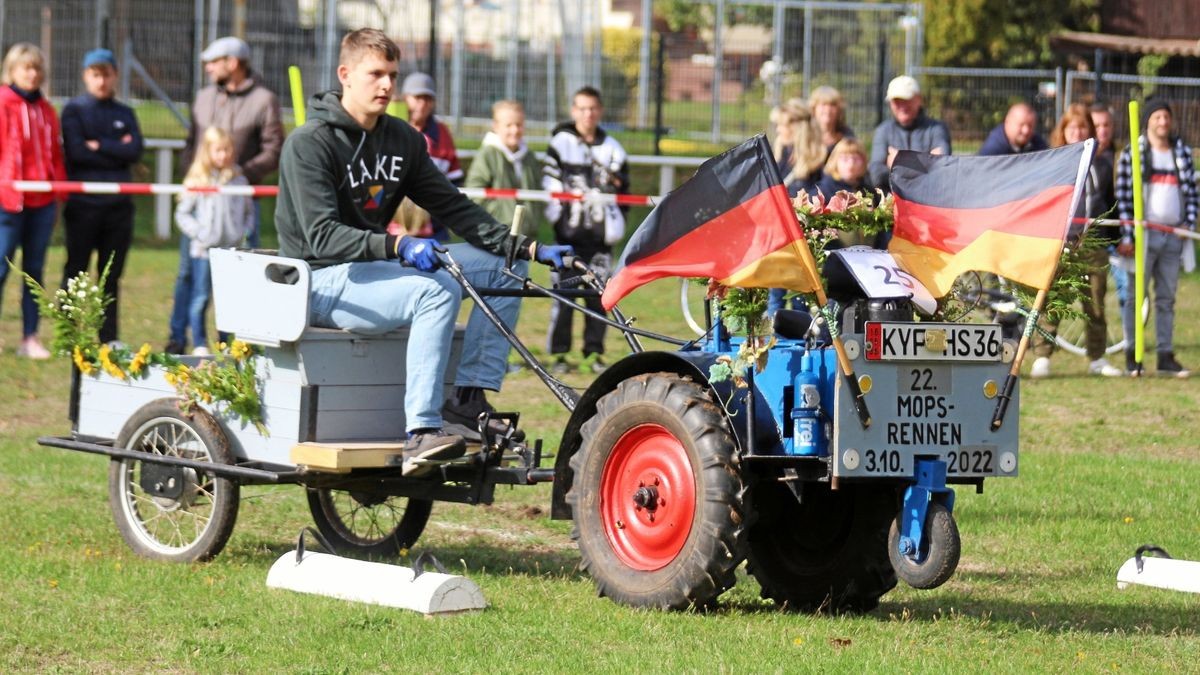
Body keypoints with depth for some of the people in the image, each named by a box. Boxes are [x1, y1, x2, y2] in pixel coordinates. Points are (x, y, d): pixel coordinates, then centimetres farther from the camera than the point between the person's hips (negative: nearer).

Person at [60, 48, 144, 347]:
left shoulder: (124, 114, 14)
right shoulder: (74, 110, 3)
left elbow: (135, 151, -2)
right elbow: (76, 151, -11)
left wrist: (99, 146, -8)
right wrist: (117, 150, -7)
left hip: (119, 202, 3)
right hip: (83, 202, -3)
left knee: (112, 275, 6)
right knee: (76, 271, -1)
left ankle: (109, 339, 11)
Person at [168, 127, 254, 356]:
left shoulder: (238, 180, 7)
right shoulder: (197, 181, 1)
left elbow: (249, 212, 15)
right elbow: (182, 214, 4)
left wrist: (244, 233, 1)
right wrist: (198, 233, -8)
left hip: (232, 249, 2)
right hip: (203, 250, -2)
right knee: (200, 298, 1)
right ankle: (199, 344, 6)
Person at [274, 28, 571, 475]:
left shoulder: (402, 140, 9)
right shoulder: (309, 144, -14)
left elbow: (454, 208, 8)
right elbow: (323, 236, -24)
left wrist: (529, 249, -4)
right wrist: (397, 246, -40)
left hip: (375, 266, 8)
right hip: (323, 279, -8)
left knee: (502, 267, -1)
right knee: (437, 290, -33)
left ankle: (469, 397, -7)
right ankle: (421, 434, -40)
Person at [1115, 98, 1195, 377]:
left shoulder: (1183, 153, 11)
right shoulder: (1132, 154, -2)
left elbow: (1191, 191, 15)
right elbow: (1122, 196, -5)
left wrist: (1189, 223, 1)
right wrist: (1125, 237, -10)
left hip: (1174, 235, 4)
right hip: (1144, 233, -4)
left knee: (1167, 297, 7)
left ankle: (1166, 355, 10)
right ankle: (1131, 355, 3)